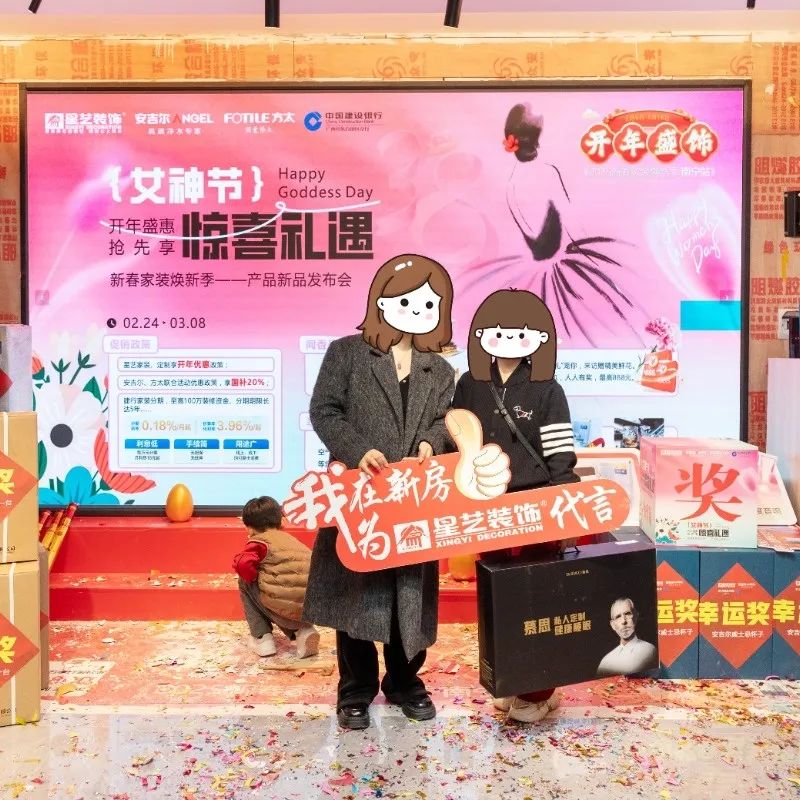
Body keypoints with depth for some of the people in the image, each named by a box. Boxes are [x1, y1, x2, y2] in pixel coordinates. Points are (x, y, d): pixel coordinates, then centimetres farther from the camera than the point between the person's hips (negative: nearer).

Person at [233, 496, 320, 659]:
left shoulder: (259, 542, 4)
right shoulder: (290, 538, 25)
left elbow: (243, 565, -14)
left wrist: (255, 577, 7)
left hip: (283, 608, -6)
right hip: (311, 610, 7)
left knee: (245, 582, 18)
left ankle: (262, 638, 14)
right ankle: (303, 630, 12)